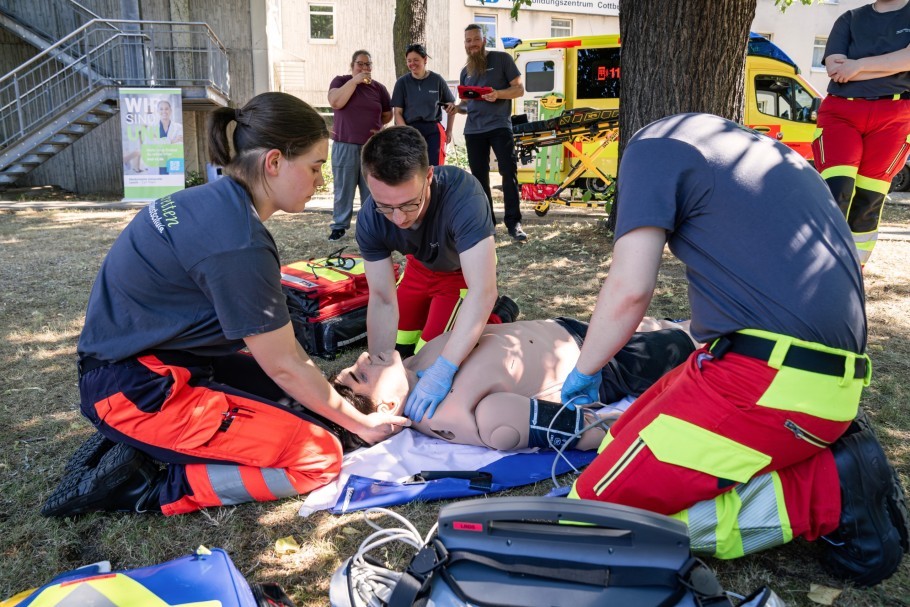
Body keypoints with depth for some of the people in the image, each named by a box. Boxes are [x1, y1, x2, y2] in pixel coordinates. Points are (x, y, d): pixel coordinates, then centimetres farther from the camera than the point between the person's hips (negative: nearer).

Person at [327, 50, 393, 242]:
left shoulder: (379, 88, 9)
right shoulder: (340, 81, 4)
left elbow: (388, 114, 18)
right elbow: (335, 102, -15)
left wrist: (374, 125, 5)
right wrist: (354, 81, -15)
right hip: (345, 146, -2)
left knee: (371, 189, 4)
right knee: (343, 188, 2)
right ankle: (340, 225, 9)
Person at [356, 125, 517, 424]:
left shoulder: (463, 195, -44)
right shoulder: (370, 220, -30)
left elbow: (482, 291, -47)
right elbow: (382, 300, -23)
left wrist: (443, 369, -52)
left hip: (466, 269, -4)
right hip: (421, 265, 4)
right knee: (399, 345, 12)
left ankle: (499, 315, 13)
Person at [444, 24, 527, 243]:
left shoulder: (502, 59, 2)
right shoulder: (465, 71, 18)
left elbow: (519, 89, -1)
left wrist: (498, 94, -19)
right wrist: (456, 107, 1)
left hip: (499, 125, -5)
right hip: (473, 130, 5)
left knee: (509, 171, -13)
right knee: (479, 176, 7)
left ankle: (513, 222, -11)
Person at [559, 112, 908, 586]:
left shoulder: (653, 144, 2)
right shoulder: (768, 152, 27)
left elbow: (629, 289, -8)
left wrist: (583, 371, 9)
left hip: (769, 381, -9)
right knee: (624, 441, 16)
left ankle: (828, 489, -5)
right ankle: (821, 453, 6)